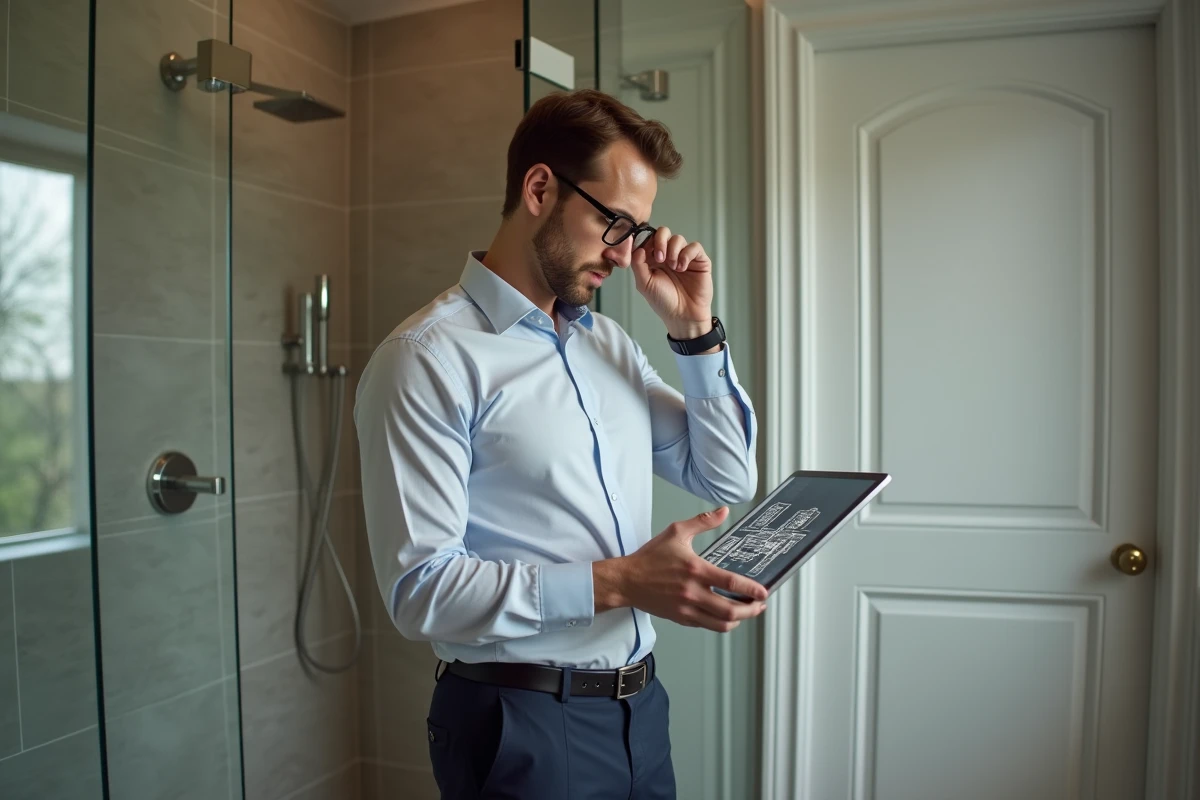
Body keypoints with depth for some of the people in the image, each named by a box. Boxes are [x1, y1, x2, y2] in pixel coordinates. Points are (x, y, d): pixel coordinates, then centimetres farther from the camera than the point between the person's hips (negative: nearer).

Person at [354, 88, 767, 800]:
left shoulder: (610, 343, 8)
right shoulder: (428, 360, -15)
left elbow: (730, 483, 10)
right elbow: (420, 588, -20)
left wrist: (695, 330, 0)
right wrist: (617, 583, -26)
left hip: (639, 708, 7)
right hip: (523, 727, -7)